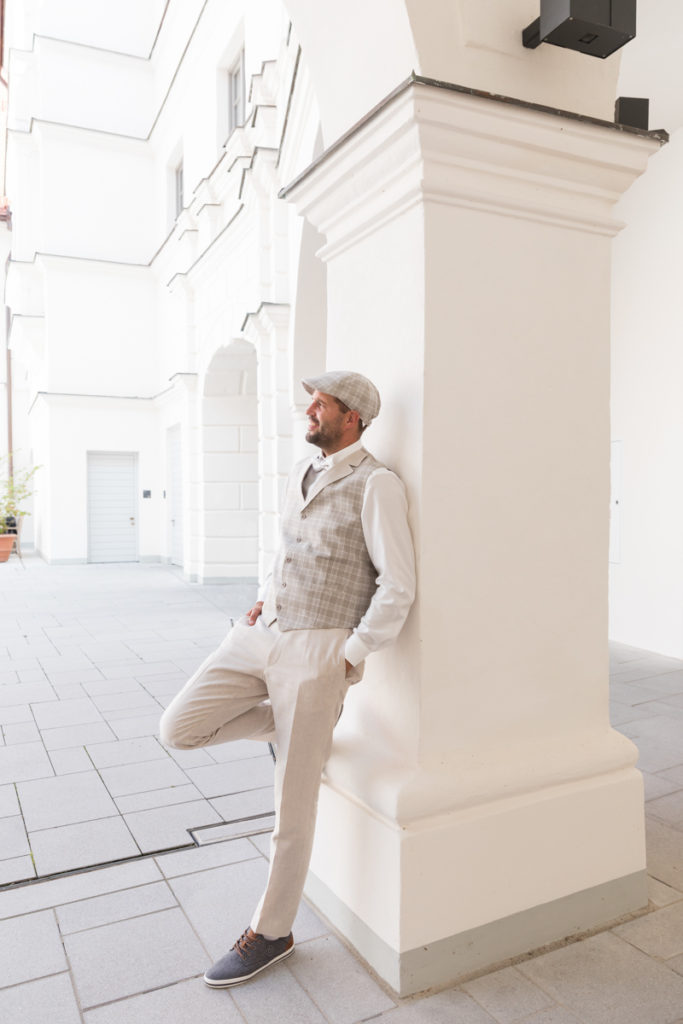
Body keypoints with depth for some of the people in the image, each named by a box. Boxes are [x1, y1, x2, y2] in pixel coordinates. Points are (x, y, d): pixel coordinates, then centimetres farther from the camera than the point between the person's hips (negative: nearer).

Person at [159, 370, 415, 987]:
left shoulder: (376, 484, -11)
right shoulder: (302, 473, 13)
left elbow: (398, 587, -15)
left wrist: (348, 659, -11)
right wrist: (266, 598, 12)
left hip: (317, 650, -7)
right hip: (262, 634, 7)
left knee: (292, 805, 5)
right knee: (179, 729, -1)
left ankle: (271, 933, 27)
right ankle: (284, 724, 22)